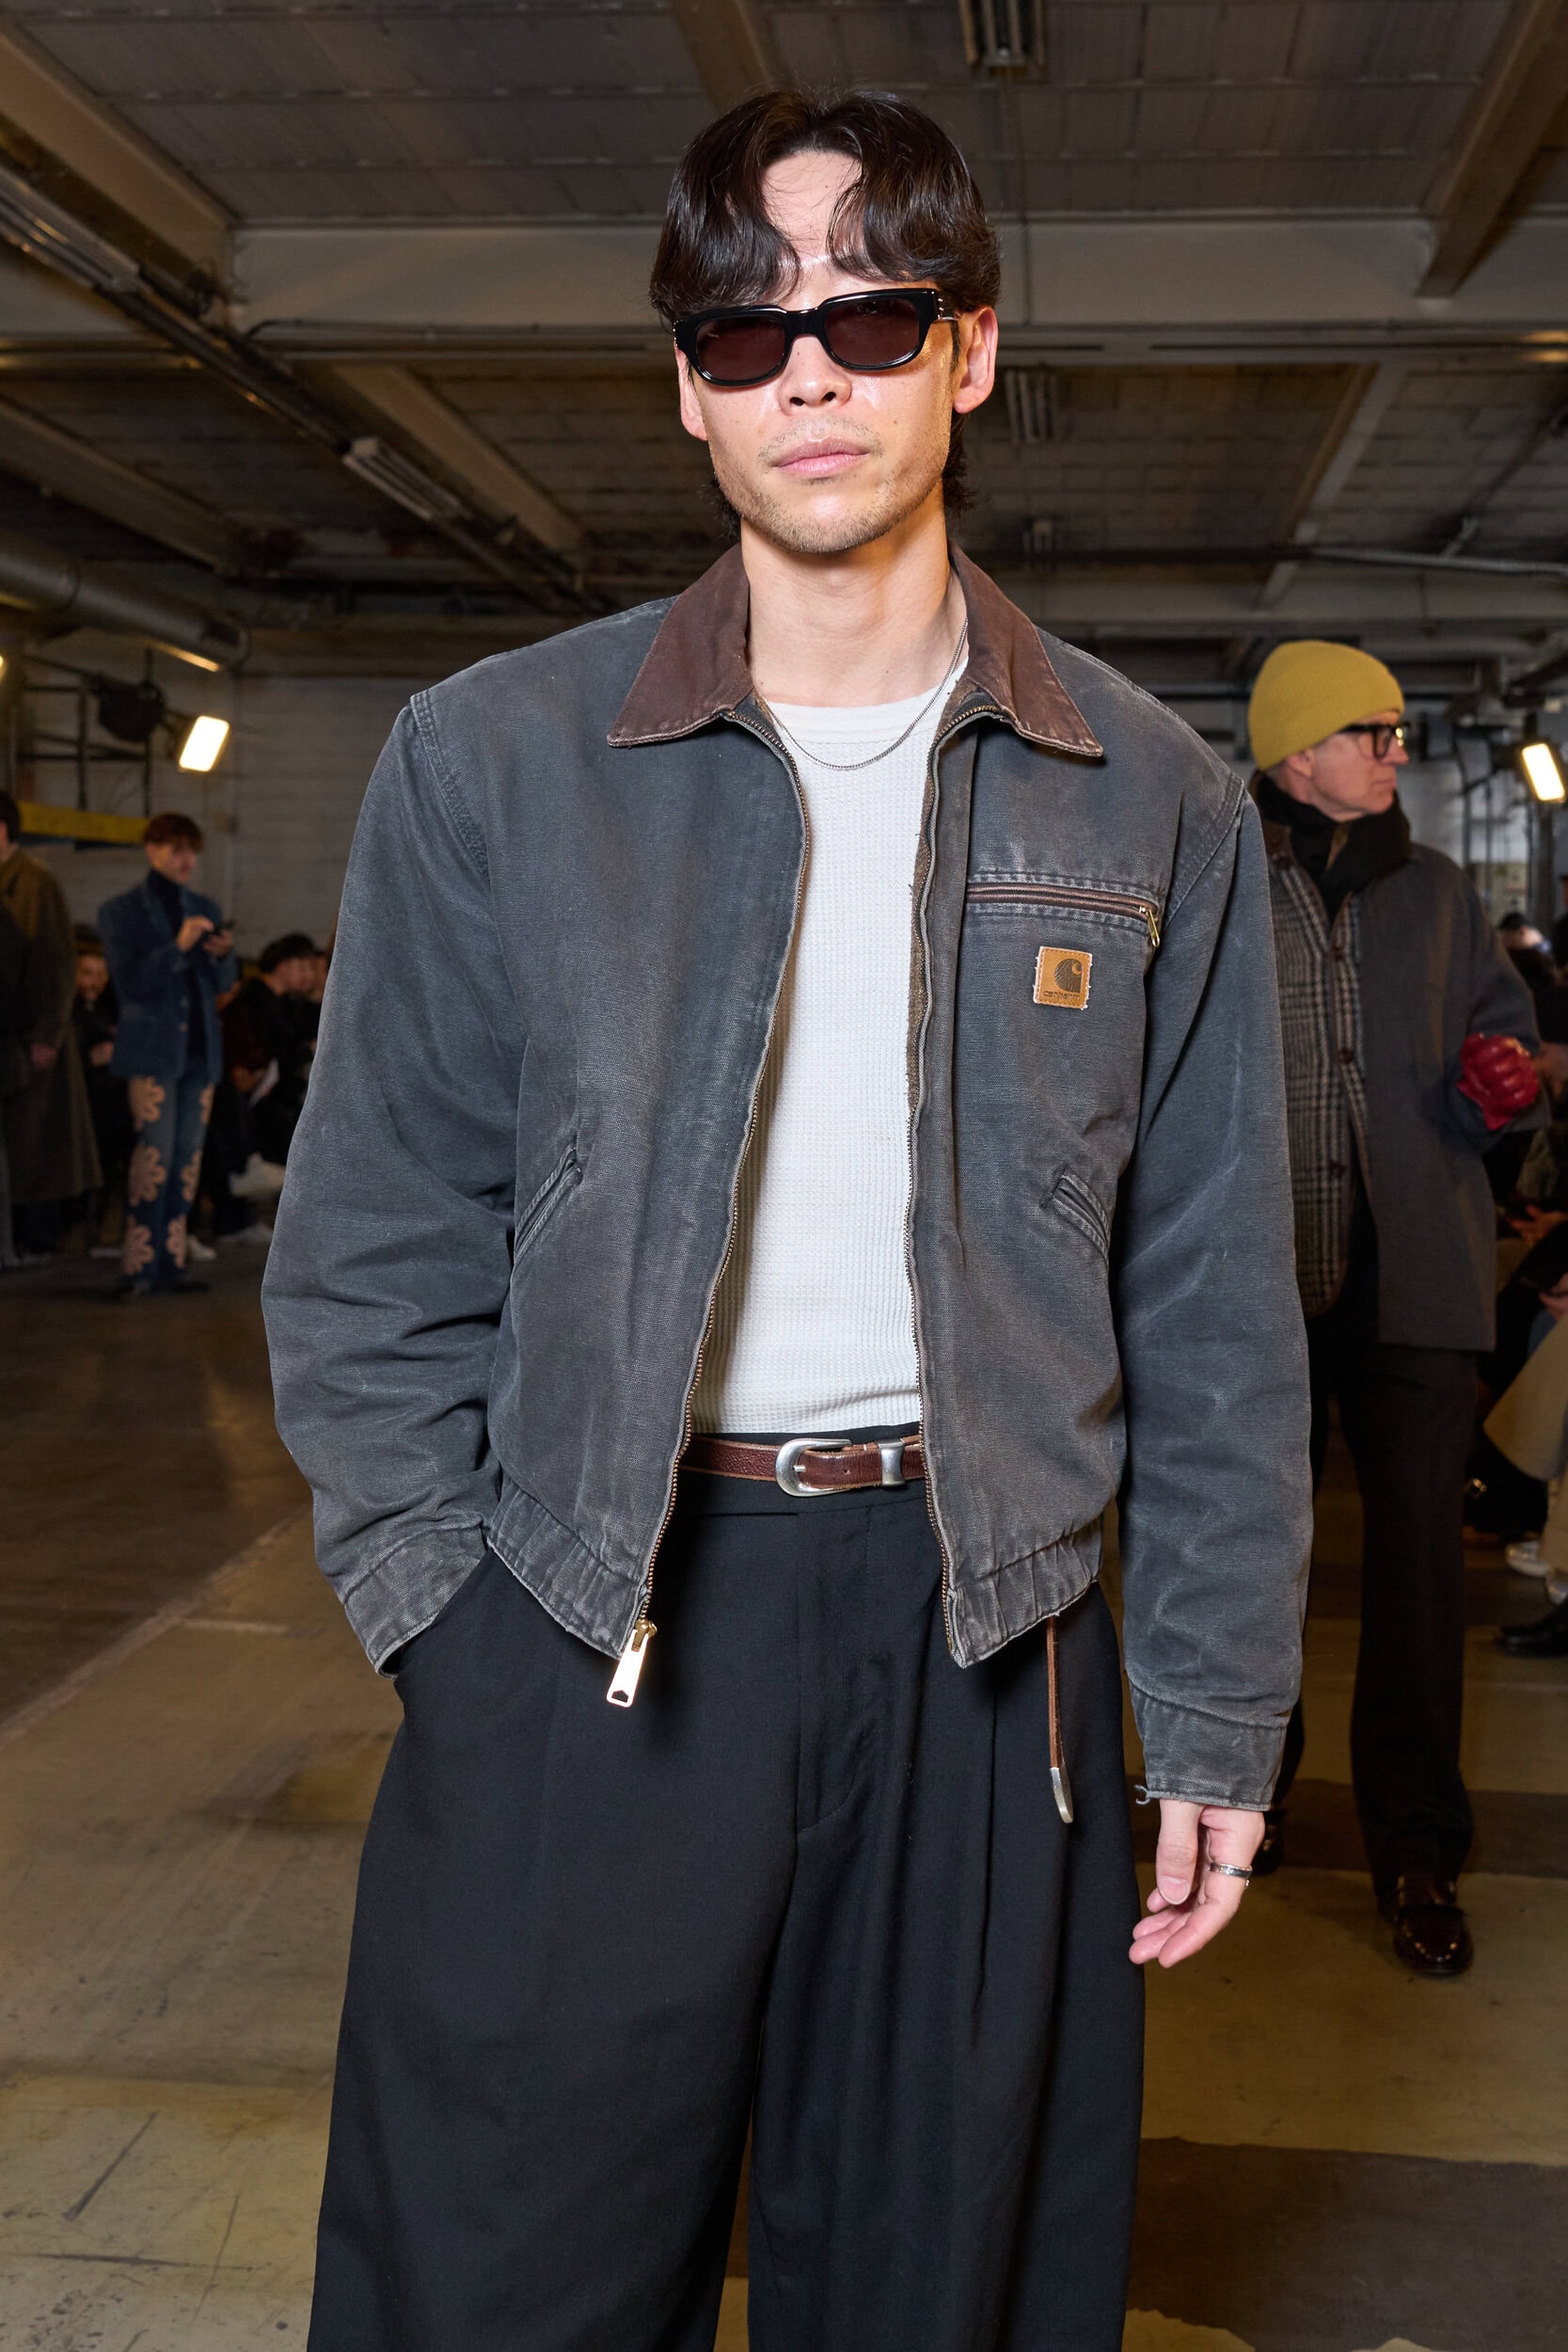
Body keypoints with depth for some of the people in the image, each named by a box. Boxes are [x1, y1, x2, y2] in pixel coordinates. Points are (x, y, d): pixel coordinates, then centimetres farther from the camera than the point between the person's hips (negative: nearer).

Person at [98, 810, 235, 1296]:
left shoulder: (204, 909, 14)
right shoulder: (120, 911, 0)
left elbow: (222, 984, 15)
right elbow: (129, 982, -9)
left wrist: (223, 955, -7)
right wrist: (178, 948, -21)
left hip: (200, 1049, 5)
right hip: (152, 1049, -5)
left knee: (188, 1156, 4)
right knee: (155, 1152, -13)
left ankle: (171, 1261, 10)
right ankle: (139, 1265, -10)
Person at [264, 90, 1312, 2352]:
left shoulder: (1153, 802, 4)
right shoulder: (490, 761, 1)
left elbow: (1215, 1311, 6)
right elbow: (372, 1255, 3)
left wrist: (1219, 1716, 4)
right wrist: (458, 1630, -5)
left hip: (986, 1647, 1)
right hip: (582, 1632, 0)